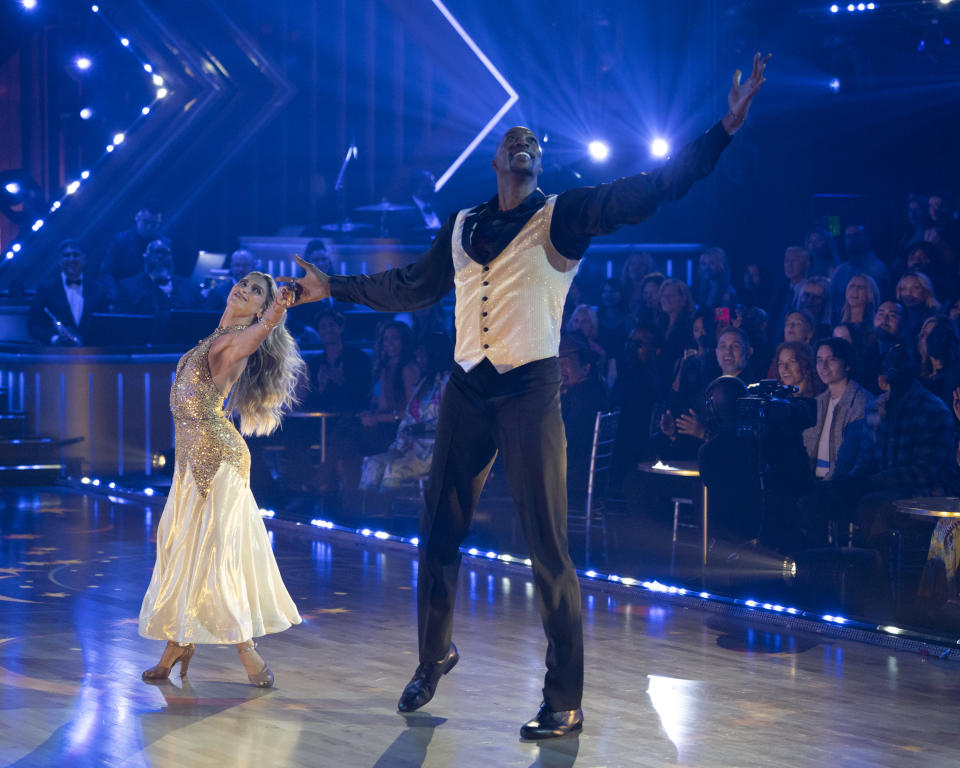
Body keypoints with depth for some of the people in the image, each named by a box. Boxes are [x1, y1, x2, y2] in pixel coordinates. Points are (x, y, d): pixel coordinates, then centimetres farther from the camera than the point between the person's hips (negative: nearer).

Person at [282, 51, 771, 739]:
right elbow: (413, 287, 27)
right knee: (440, 533, 11)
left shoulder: (561, 216, 1)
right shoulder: (462, 227, 15)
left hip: (529, 391, -5)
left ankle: (564, 702, 0)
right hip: (467, 390, 5)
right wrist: (334, 288, 31)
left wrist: (723, 131, -21)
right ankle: (436, 654, 34)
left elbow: (647, 192, -10)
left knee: (548, 547, -7)